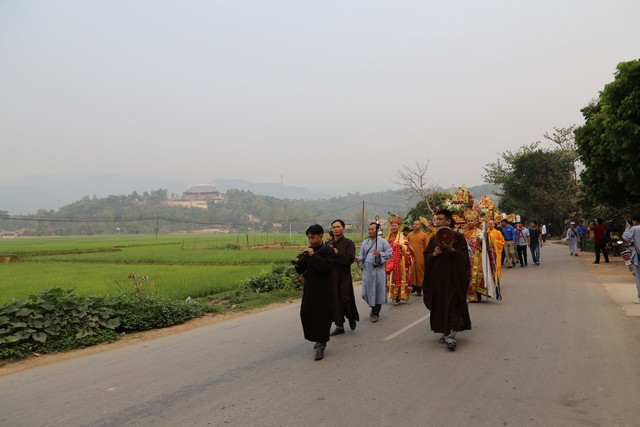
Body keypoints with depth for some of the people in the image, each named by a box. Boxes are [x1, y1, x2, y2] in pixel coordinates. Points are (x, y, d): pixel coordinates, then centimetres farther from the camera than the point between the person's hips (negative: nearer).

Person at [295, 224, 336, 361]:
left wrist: (314, 255, -26)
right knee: (306, 314, 9)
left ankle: (321, 345, 7)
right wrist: (299, 261, -11)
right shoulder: (308, 252, 7)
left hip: (324, 289, -6)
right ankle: (319, 339, 29)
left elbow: (327, 266, -26)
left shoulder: (328, 251, -10)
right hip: (310, 288, 6)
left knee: (322, 316, -4)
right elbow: (301, 271, 9)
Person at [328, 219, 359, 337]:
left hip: (344, 276, -4)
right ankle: (339, 326, 14)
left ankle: (352, 318, 27)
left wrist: (337, 253, -22)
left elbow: (350, 259, -17)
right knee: (335, 301, 4)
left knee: (346, 300, -2)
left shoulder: (348, 243, -5)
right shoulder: (329, 244, 10)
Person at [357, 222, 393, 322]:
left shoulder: (383, 241, -1)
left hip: (378, 270, -3)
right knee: (368, 290, 7)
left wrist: (380, 254, -17)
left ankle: (376, 313, 13)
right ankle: (373, 307, 34)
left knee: (378, 291, 1)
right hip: (367, 269, 4)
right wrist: (358, 259, -9)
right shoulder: (365, 242, 10)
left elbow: (390, 253, -2)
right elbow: (362, 255, 12)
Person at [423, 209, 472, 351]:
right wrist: (434, 254, -10)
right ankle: (446, 332, 21)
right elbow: (426, 257, 10)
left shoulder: (458, 237, -3)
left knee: (453, 305, -8)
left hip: (453, 277, -5)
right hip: (437, 277, 5)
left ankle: (452, 334, -8)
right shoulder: (434, 239, 11)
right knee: (440, 305, 8)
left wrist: (452, 250, -23)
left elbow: (463, 257, -8)